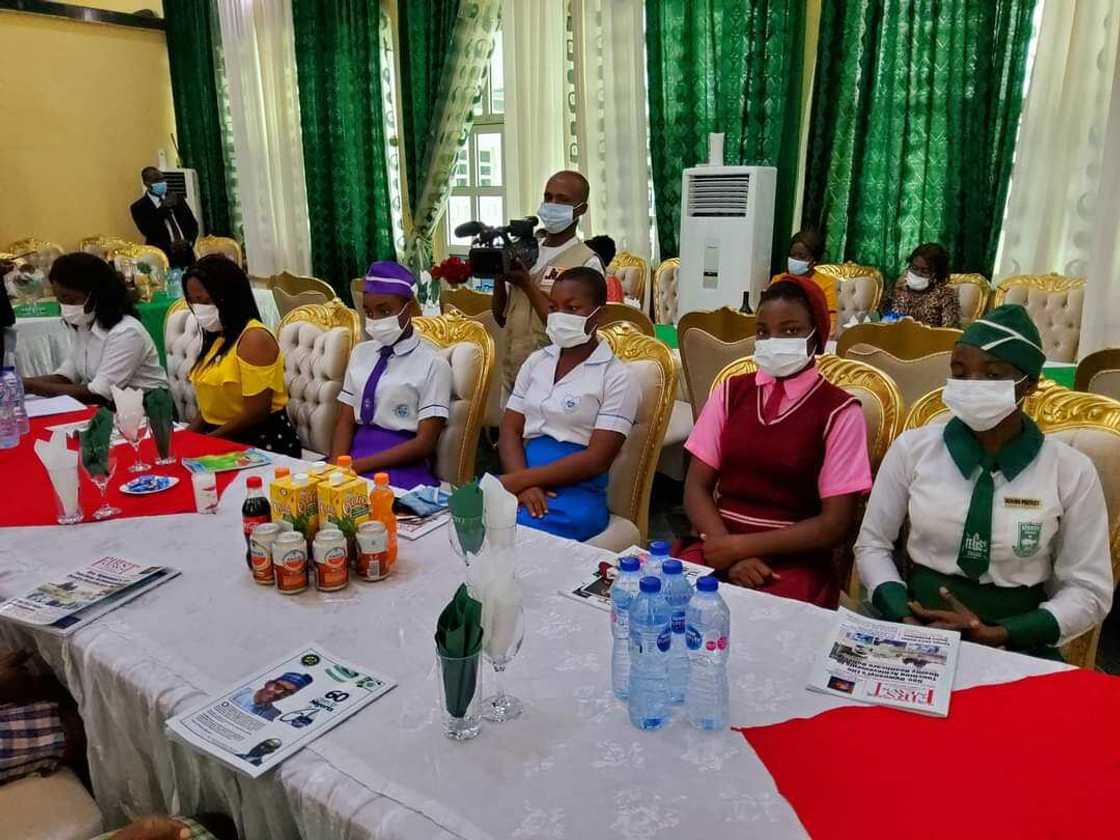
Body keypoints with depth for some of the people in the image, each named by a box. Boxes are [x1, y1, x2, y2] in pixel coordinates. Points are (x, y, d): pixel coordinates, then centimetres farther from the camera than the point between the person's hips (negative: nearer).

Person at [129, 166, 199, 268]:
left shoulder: (177, 198, 13)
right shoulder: (139, 207, 1)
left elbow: (193, 223, 13)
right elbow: (148, 231, -14)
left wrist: (189, 241, -6)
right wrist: (163, 208, -19)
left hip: (186, 255, 3)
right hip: (163, 258, -3)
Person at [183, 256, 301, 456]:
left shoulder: (254, 338, -14)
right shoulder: (217, 336, 13)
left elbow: (256, 413, -18)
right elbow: (214, 401, 14)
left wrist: (205, 440, -11)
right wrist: (188, 435, 0)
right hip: (222, 441, 8)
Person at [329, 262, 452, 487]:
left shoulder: (432, 364, -5)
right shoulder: (360, 353, 13)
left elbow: (425, 443, -8)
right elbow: (346, 421, 10)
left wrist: (360, 465, -15)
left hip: (404, 466, -4)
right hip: (357, 450, 4)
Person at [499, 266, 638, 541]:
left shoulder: (616, 377, -2)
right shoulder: (536, 362, 14)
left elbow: (597, 460, -10)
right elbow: (510, 430, 7)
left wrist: (520, 479, -15)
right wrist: (523, 484, -13)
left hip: (578, 490, -4)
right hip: (526, 481, 4)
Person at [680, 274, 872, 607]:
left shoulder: (840, 412, -3)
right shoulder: (730, 393, 7)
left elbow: (835, 524, -6)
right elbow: (697, 486, 3)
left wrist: (742, 546, -13)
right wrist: (728, 549, -13)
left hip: (795, 561, -3)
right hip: (720, 547, 3)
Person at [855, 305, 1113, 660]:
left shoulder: (1071, 470, -3)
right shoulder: (913, 447, -1)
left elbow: (1089, 591, 1)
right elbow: (872, 544, 4)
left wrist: (996, 635, -11)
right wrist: (903, 617, -12)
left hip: (1017, 644, 0)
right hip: (916, 630, 1)